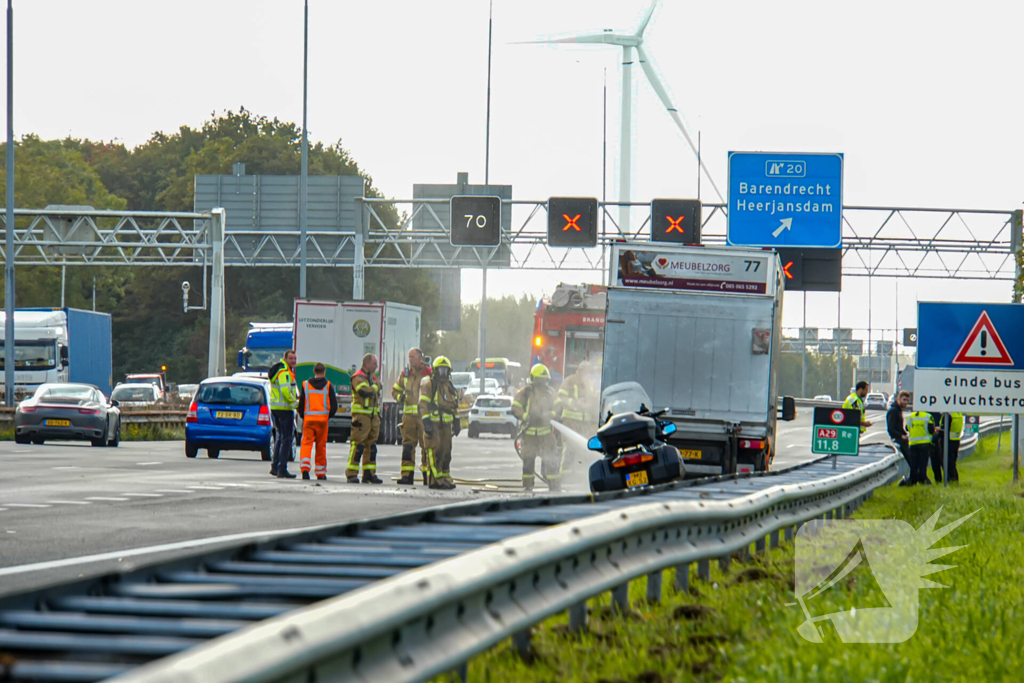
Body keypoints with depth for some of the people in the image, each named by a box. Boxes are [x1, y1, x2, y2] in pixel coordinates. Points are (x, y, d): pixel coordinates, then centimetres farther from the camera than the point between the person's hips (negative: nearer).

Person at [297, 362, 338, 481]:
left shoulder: (305, 385, 6)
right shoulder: (328, 386, 3)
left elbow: (301, 404, 7)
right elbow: (334, 405, 1)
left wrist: (302, 416, 18)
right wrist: (329, 415, 15)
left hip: (308, 419, 0)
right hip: (322, 419, 0)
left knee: (306, 443, -2)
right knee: (321, 445, 8)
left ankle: (305, 467, -24)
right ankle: (321, 473, 13)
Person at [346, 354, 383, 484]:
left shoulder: (373, 378, 21)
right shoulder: (358, 377, -8)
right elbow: (364, 391, -23)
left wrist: (378, 414, 22)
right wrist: (376, 386, -9)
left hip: (373, 416, 9)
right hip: (361, 415, -9)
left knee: (371, 445, 9)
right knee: (358, 444, -11)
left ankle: (369, 473, 14)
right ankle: (351, 474, -11)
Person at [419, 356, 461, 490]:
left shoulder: (449, 386, 17)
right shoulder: (429, 385, -5)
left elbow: (454, 406, 23)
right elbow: (423, 404, -11)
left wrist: (456, 423, 19)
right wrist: (426, 422, -19)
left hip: (446, 424, 7)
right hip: (433, 423, -7)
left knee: (446, 452, 8)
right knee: (434, 451, -11)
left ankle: (445, 478, 14)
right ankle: (435, 480, -12)